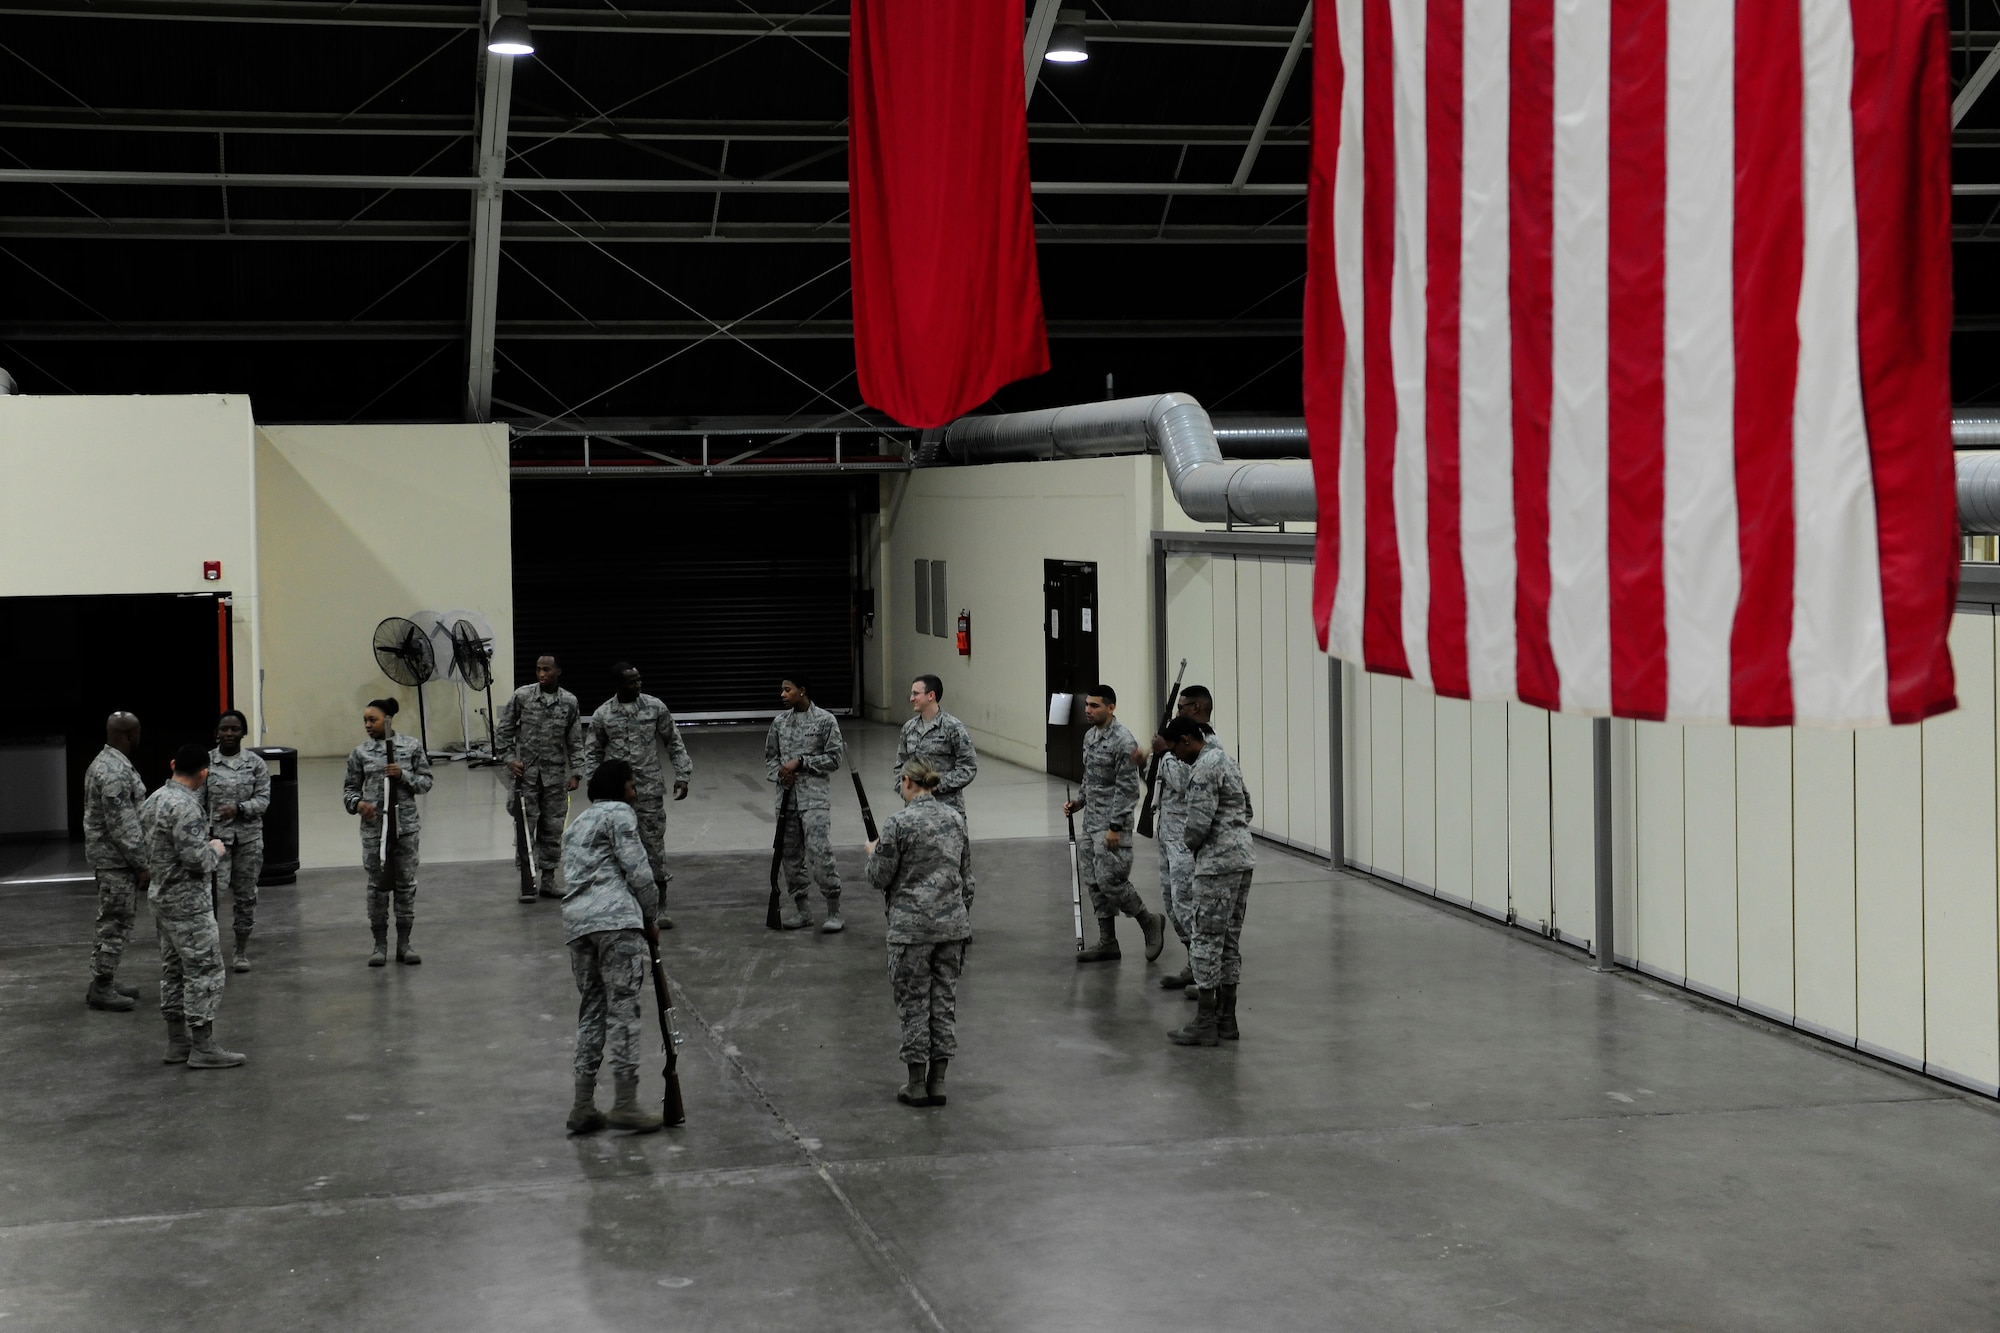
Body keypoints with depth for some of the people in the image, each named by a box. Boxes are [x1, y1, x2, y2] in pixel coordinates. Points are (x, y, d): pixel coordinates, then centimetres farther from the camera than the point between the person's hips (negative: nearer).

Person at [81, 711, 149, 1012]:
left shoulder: (103, 763, 12)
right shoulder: (116, 772, -22)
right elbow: (121, 825, -23)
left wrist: (138, 859, 21)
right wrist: (142, 864, -18)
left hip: (106, 855, 11)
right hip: (116, 859, -11)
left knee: (110, 921, 17)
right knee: (116, 923, -4)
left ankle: (103, 983, 24)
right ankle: (101, 989, 1)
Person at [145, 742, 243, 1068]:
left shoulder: (154, 799, 9)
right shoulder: (186, 806, -22)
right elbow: (196, 858, -26)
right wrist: (215, 849, -6)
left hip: (161, 896, 10)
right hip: (189, 903, -10)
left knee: (173, 969, 14)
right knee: (204, 971, -5)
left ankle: (177, 1042, 19)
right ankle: (202, 1047, -4)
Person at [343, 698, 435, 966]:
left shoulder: (412, 746, 1)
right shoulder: (360, 753, 3)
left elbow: (426, 781, 3)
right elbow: (350, 787, 8)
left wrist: (403, 775, -14)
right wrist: (357, 803, -12)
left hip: (405, 823, 0)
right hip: (373, 826, 0)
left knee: (406, 883, 5)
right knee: (378, 885, 4)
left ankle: (403, 943, 15)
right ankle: (380, 944, 13)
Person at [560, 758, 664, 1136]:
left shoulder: (578, 822, 29)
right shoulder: (620, 813, 3)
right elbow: (637, 870, -5)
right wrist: (651, 913, 10)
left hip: (575, 919, 8)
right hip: (615, 916, -8)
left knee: (591, 1009, 11)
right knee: (623, 1008, -7)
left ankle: (583, 1106, 9)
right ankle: (625, 1104, -10)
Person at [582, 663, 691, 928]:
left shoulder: (655, 707, -1)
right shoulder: (603, 714, -1)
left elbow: (674, 743, 6)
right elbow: (593, 753, 7)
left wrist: (682, 776, -1)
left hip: (650, 789, 0)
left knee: (655, 846, 0)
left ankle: (660, 908, 9)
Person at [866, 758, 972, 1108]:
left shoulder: (898, 823, -12)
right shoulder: (955, 819, 6)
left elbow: (880, 877, -9)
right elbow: (966, 876, 12)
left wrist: (873, 854, 12)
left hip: (912, 927, -5)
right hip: (952, 922, 5)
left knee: (913, 1002, 4)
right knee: (945, 999, 11)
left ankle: (916, 1083, 9)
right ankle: (937, 1080, 14)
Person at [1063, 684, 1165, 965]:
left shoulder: (1123, 741, -16)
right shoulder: (1090, 736, 11)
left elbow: (1127, 788, -18)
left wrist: (1115, 827, -21)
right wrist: (1079, 802, 9)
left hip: (1112, 823, -9)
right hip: (1091, 822, 9)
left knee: (1110, 880, -12)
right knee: (1094, 882, 8)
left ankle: (1150, 923, 9)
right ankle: (1107, 943, 15)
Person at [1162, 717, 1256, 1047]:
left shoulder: (1203, 769, -15)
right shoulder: (1226, 760, 16)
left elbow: (1199, 822, -20)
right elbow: (1247, 808, 22)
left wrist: (1189, 842, 0)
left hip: (1217, 865, -10)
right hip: (1243, 860, 10)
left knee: (1206, 941, -5)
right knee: (1230, 940, 12)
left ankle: (1205, 1023, -3)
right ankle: (1226, 1019, 16)